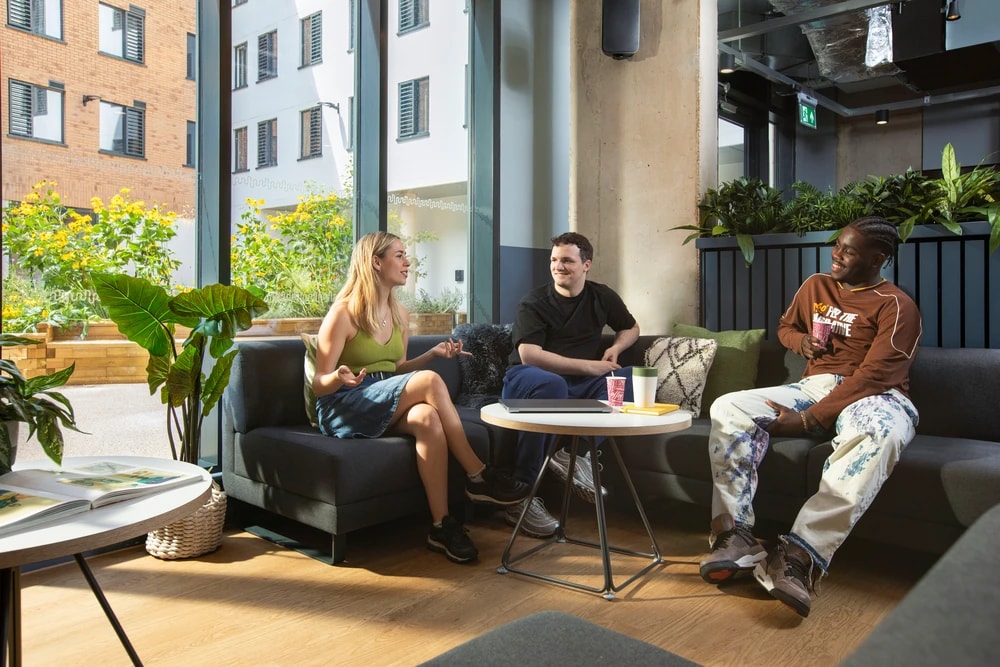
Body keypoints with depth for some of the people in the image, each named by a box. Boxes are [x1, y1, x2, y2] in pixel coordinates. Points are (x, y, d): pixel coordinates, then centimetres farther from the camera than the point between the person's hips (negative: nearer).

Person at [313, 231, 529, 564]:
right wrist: (339, 378, -32)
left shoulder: (399, 313, 12)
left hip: (390, 407, 6)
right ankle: (478, 476, -20)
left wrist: (433, 353, 4)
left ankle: (442, 524, -30)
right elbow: (319, 385, -8)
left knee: (427, 418, -32)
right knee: (430, 381, -29)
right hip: (344, 410, -6)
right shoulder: (343, 312, -9)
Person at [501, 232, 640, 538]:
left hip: (581, 385, 4)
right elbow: (529, 354, -16)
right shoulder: (535, 302, -3)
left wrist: (615, 348, 2)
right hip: (528, 379, -4)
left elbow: (631, 328, 27)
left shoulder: (602, 296, 11)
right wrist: (590, 366, -19)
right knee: (551, 385, -40)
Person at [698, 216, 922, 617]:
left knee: (879, 435, -42)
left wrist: (808, 418, -22)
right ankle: (735, 534, -27)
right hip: (812, 387, 5)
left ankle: (798, 555, -46)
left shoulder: (896, 305, -4)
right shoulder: (815, 286, 14)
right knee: (727, 409, -19)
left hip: (873, 396, -5)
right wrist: (801, 341, 4)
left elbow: (874, 375, -16)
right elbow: (785, 326, 31)